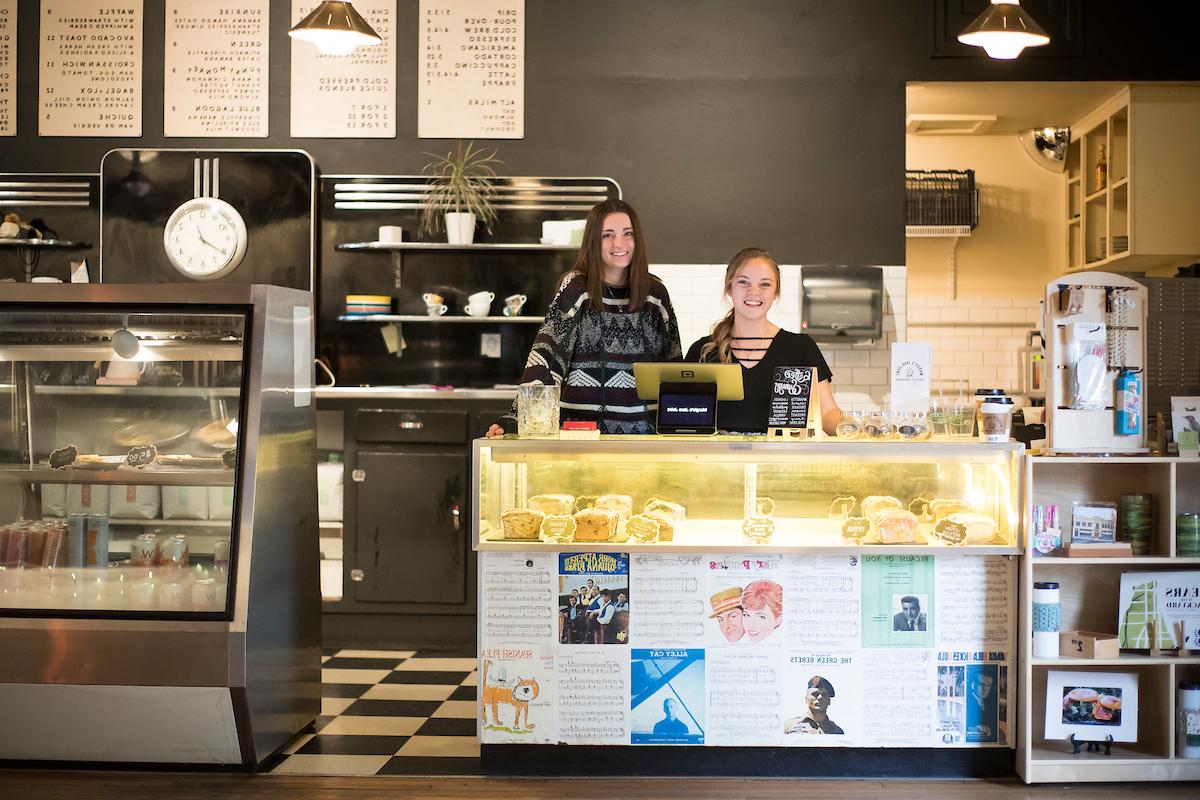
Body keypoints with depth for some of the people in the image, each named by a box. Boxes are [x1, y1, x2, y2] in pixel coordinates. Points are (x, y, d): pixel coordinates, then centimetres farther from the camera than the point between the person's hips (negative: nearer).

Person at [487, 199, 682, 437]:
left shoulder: (656, 294, 10)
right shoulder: (575, 289, 1)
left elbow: (672, 367, 16)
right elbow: (545, 356, -6)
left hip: (643, 428, 2)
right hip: (582, 427, -2)